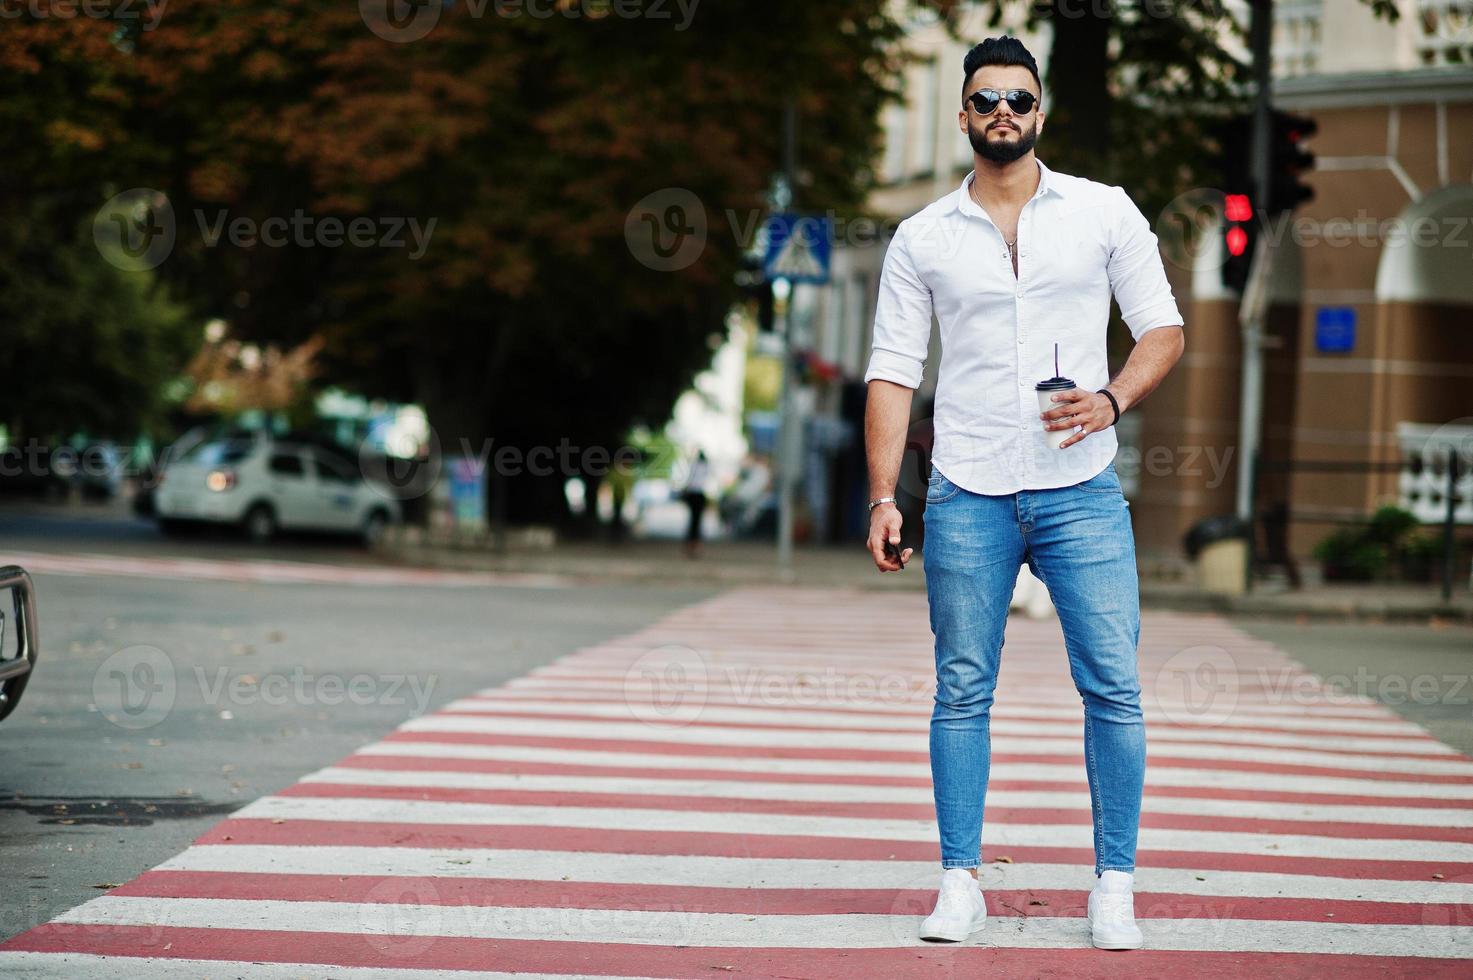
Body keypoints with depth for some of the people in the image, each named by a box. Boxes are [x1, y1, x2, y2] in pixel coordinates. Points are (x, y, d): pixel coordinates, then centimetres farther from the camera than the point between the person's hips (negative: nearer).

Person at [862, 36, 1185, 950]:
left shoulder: (1105, 212, 5)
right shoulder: (921, 239, 6)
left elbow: (1164, 331, 7)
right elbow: (893, 373, 6)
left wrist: (1112, 400, -13)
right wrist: (883, 500, -3)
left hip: (1082, 493, 0)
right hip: (967, 498, 0)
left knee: (1114, 687, -3)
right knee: (962, 692, 3)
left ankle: (1115, 887, 6)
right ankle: (961, 884, 11)